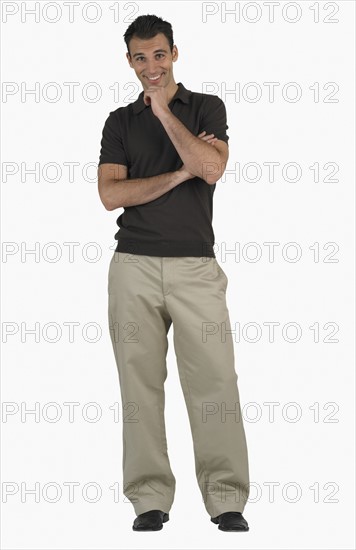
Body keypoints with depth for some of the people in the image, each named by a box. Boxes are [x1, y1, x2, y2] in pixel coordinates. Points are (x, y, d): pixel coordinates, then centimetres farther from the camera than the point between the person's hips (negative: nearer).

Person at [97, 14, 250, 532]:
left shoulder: (206, 107, 7)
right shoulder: (120, 122, 12)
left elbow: (212, 166, -13)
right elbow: (111, 194, -2)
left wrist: (163, 109, -9)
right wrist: (181, 172, -8)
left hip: (196, 264, -1)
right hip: (135, 265, 2)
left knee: (214, 381, -5)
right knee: (141, 383, 1)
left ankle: (227, 499, -1)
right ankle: (150, 499, 6)